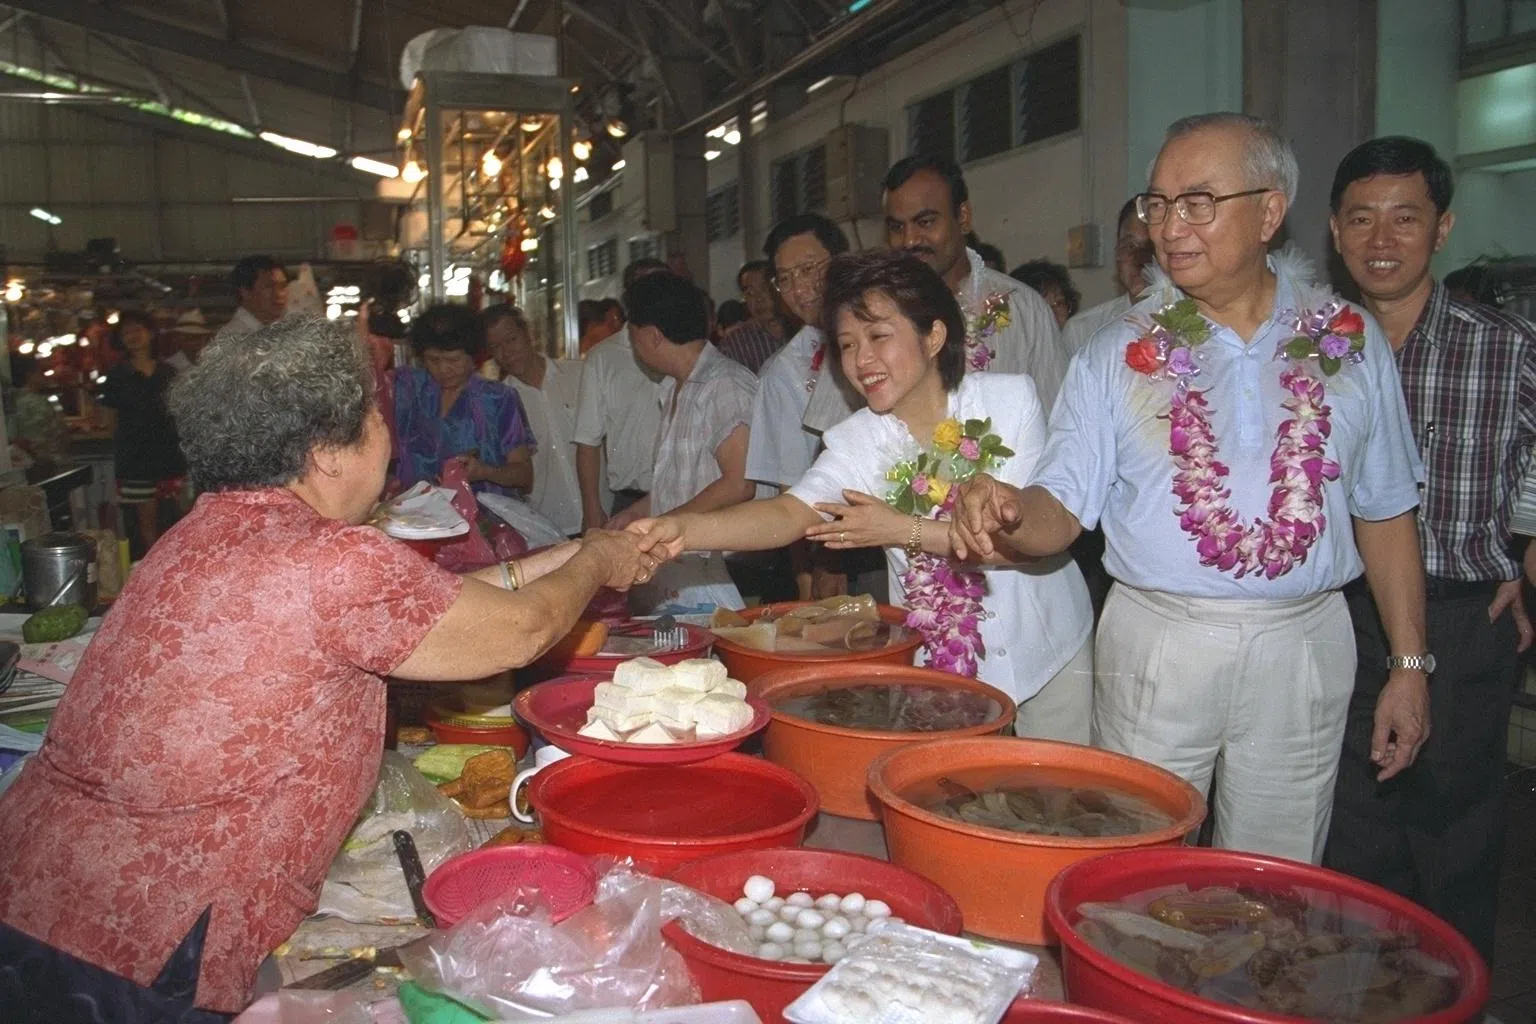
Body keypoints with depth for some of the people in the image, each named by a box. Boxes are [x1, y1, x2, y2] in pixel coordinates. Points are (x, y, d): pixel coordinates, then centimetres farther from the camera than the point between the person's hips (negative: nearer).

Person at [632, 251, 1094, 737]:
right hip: (936, 662, 1)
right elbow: (792, 513, -25)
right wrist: (684, 529, -43)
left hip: (1048, 651, 0)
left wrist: (905, 531, -24)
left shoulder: (1011, 399, -14)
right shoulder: (857, 441, -9)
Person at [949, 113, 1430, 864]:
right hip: (1157, 642, -1)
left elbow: (1384, 511, 10)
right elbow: (1060, 513, -5)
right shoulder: (1116, 356, 1)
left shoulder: (1350, 342, 5)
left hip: (1303, 647, 1)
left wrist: (1410, 664, 8)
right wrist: (1006, 512, -28)